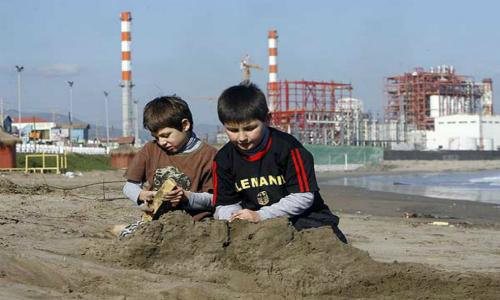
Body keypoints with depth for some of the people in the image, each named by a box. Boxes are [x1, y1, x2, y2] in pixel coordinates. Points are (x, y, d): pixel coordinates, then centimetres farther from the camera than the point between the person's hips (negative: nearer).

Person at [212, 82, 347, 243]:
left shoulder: (288, 147, -15)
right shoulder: (224, 159, 0)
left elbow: (303, 196, -17)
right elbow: (225, 204, 6)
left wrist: (260, 215, -23)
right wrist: (234, 219, -19)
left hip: (302, 217, -4)